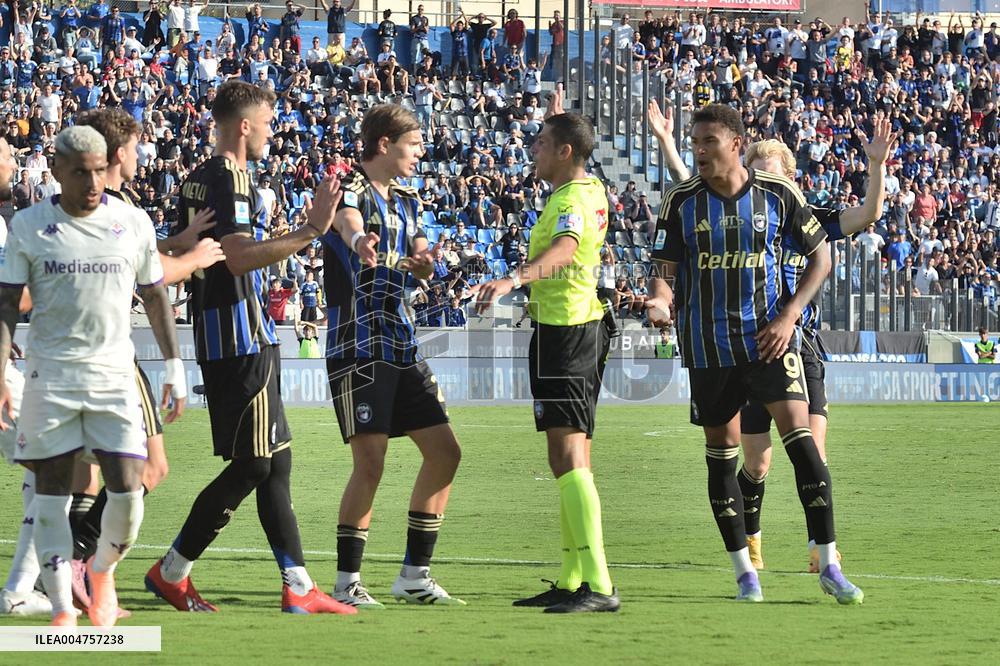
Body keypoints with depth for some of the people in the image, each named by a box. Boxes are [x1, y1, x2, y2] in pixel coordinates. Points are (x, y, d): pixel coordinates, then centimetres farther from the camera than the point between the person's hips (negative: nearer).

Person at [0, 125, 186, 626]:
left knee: (127, 489, -8)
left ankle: (102, 571, 20)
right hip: (50, 374, -1)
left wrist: (175, 369, 12)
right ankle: (62, 607, 6)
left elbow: (156, 298, 14)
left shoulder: (132, 223, 5)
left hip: (115, 373, 1)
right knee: (52, 492, -1)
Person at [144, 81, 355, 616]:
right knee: (253, 465, -7)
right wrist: (310, 231, -27)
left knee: (273, 462, 9)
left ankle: (297, 586, 7)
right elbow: (239, 255, -25)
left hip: (216, 337, 10)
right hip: (242, 337, -10)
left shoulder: (197, 180, 16)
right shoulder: (230, 179, -14)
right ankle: (171, 572, -2)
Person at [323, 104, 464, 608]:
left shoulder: (406, 201, 17)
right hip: (357, 346, -9)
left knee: (444, 452, 7)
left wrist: (419, 261, -16)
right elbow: (348, 220, -32)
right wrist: (358, 239, -58)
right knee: (370, 463, -13)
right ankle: (347, 582, -4)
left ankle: (414, 575, 14)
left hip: (401, 347, 9)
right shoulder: (352, 189, -8)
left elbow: (421, 267, 10)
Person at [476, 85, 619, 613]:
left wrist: (514, 279, -55)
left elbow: (563, 250, -39)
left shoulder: (571, 200, -17)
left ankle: (598, 585, -24)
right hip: (584, 324, 11)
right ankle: (571, 582, 21)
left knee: (569, 456, -16)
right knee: (567, 459, 15)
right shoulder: (590, 190, 12)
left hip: (562, 332, -11)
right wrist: (558, 120, 45)